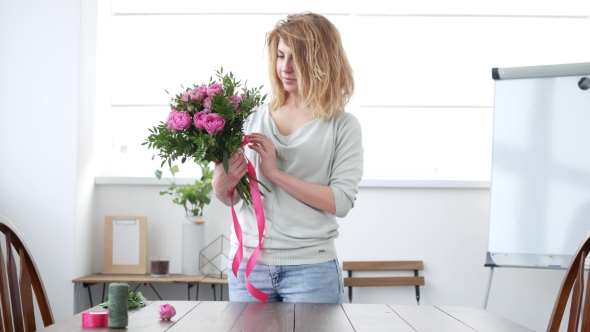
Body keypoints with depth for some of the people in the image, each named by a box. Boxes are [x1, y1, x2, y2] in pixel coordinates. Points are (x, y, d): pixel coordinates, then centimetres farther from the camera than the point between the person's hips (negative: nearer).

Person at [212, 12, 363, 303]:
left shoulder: (343, 126, -1)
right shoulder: (256, 118, 8)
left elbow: (341, 201, -11)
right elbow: (231, 198, 10)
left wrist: (275, 173, -17)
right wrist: (222, 183, -14)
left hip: (309, 268, -3)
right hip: (248, 261, 3)